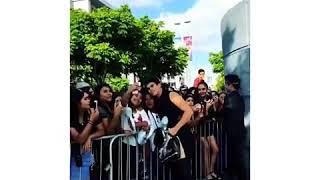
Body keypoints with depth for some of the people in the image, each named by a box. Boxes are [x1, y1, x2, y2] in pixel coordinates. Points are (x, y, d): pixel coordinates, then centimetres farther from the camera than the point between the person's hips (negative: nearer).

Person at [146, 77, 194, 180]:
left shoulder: (171, 95, -6)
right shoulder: (157, 103, 14)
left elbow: (189, 111, -15)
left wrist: (176, 128, -19)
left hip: (181, 137, -7)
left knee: (184, 171, -8)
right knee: (174, 170, 12)